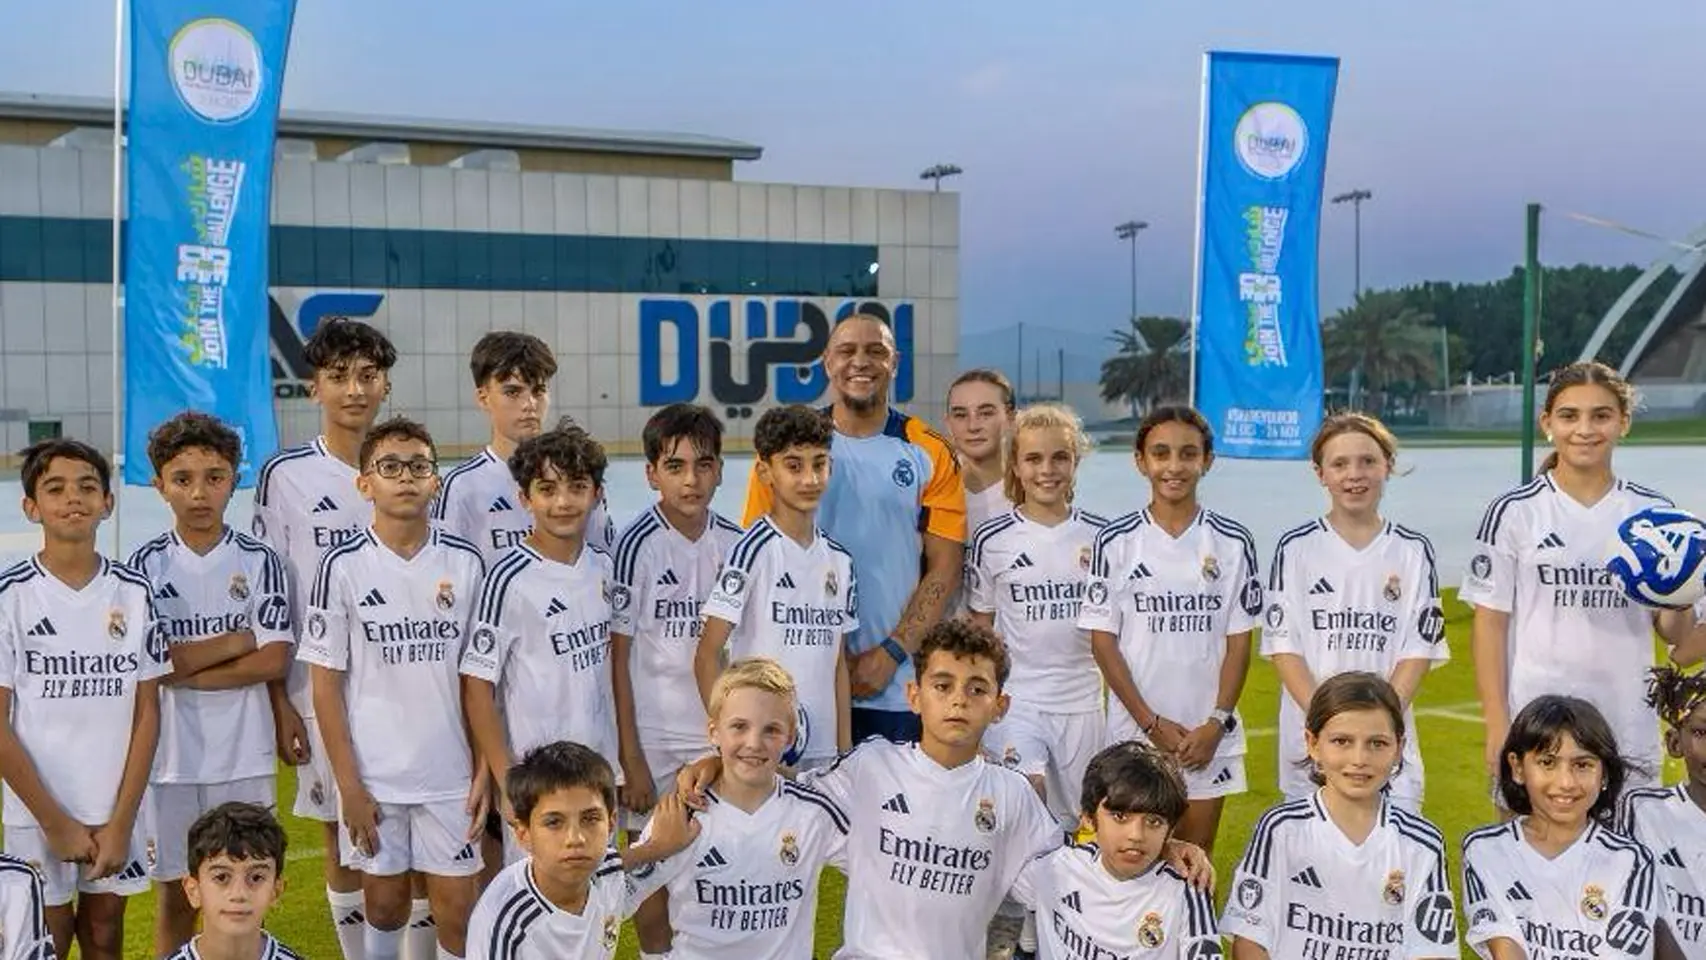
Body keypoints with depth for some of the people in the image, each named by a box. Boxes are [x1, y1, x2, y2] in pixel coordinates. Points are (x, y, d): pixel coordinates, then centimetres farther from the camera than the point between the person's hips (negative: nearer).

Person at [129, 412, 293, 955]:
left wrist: (182, 669, -13)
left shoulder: (259, 561, -2)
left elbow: (274, 662, -10)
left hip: (244, 755, 0)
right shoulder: (146, 566, -1)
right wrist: (241, 637, -9)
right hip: (169, 754, 1)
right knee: (176, 894, 10)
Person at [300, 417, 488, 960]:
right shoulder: (344, 567, -6)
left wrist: (484, 769, -1)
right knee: (385, 903, 11)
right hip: (373, 774, -1)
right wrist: (349, 785, -7)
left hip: (451, 773, 1)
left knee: (456, 908, 5)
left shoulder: (465, 563, -1)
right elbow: (326, 683, -4)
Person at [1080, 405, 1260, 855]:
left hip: (1210, 733, 1)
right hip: (1136, 729, -1)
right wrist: (1151, 722, -8)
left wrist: (1216, 723, -7)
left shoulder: (1233, 543, 1)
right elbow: (1103, 640, -2)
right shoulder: (1116, 542, -2)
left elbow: (1239, 641, 3)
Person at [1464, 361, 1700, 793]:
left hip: (1629, 734, 2)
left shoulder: (1653, 512, 5)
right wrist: (1497, 725, -6)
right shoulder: (1515, 512, -3)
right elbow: (1489, 623, -1)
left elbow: (1675, 632, 9)